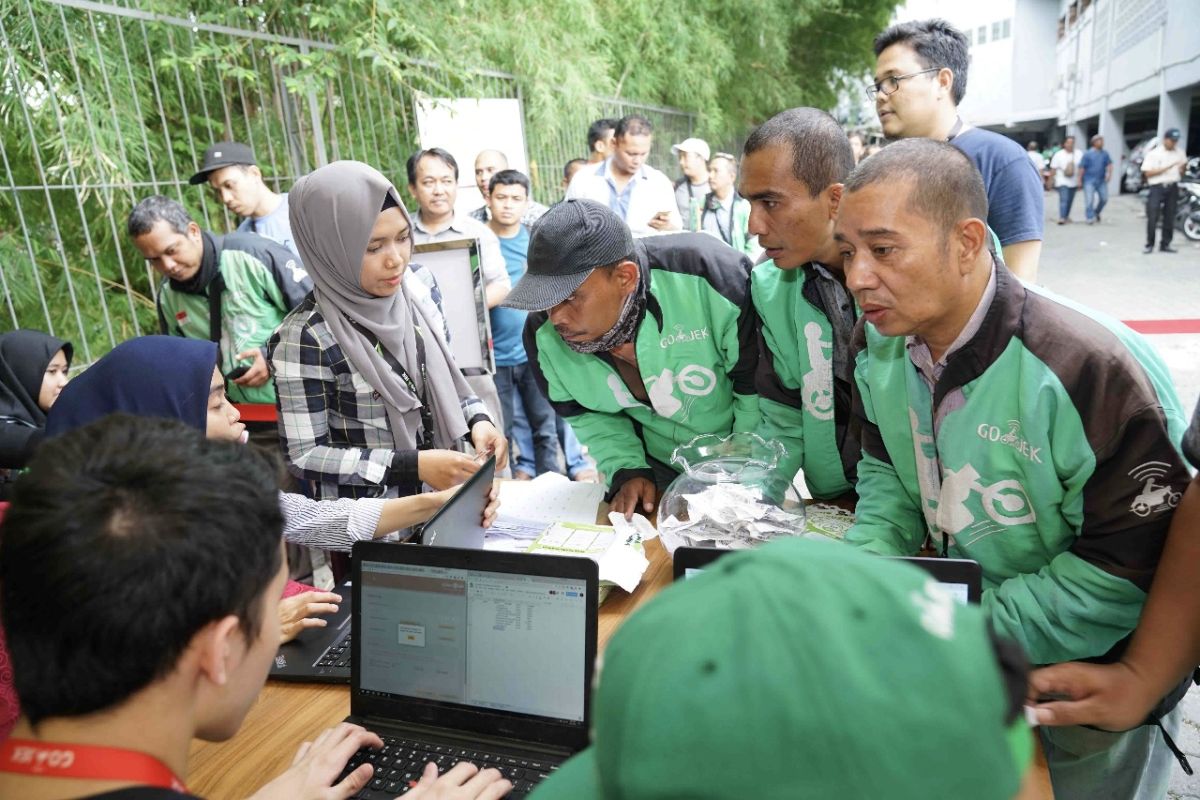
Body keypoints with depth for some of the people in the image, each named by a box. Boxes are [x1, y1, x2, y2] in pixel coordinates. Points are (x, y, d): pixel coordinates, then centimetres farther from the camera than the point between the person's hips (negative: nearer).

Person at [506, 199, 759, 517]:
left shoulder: (707, 276, -30)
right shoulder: (544, 335, -17)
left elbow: (759, 384, -18)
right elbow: (587, 413, 2)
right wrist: (627, 471, -12)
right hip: (657, 468, 3)